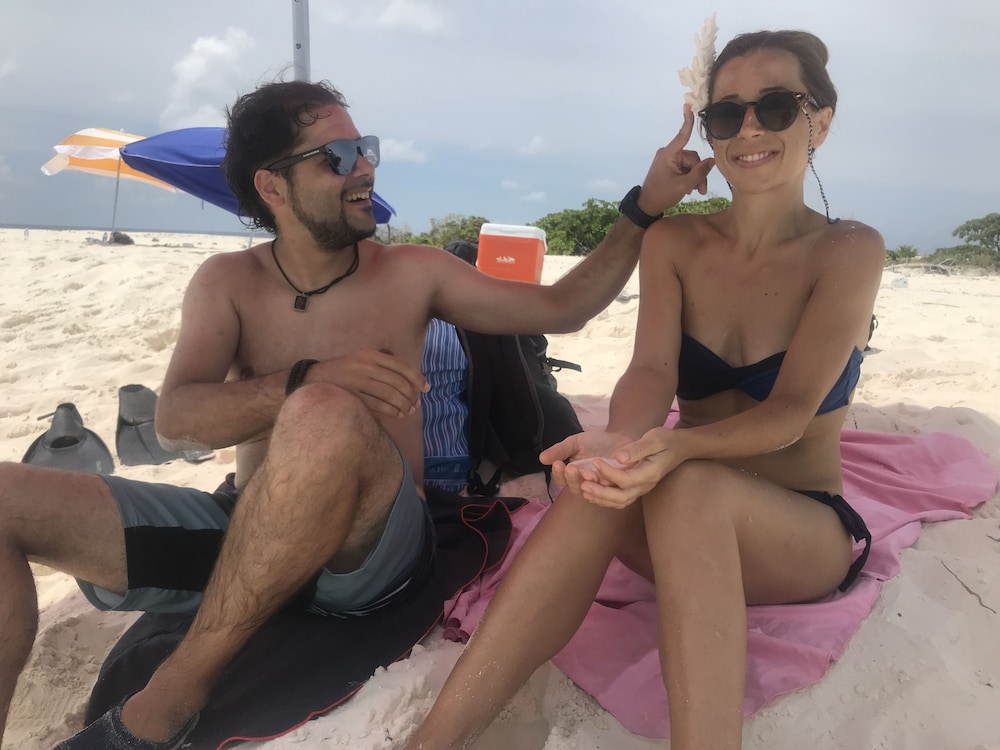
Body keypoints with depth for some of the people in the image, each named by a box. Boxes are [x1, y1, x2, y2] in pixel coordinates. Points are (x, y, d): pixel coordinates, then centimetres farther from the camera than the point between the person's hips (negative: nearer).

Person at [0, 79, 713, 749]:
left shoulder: (412, 272, 5)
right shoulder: (229, 281, 6)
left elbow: (561, 306, 8)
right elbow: (174, 418, -10)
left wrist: (645, 206, 1)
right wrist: (309, 378, -27)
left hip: (369, 549, -2)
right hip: (245, 530, 3)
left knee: (327, 415, -35)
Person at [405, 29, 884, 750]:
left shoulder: (850, 251, -6)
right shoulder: (673, 242, 3)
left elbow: (791, 409, -18)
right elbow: (651, 370, -13)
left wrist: (678, 446, -39)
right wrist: (621, 440, -36)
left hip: (805, 535, -2)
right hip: (691, 526, 2)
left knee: (688, 488, -37)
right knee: (599, 486, -33)